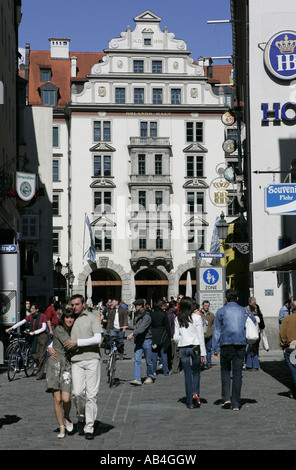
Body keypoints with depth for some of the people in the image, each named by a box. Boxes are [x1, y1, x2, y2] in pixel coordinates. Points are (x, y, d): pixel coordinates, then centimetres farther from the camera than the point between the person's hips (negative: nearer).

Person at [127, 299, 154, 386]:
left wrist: (133, 334, -35)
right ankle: (137, 379, -10)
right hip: (138, 340, 6)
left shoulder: (147, 316, -15)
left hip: (146, 340, -6)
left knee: (148, 360, 6)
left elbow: (142, 328, -27)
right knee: (137, 360, -5)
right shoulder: (136, 315, 10)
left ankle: (150, 377, 24)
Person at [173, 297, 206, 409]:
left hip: (183, 348, 2)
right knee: (196, 372, 13)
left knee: (187, 374, 7)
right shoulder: (197, 317, -6)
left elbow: (176, 337, 0)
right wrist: (203, 352, -2)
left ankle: (190, 402, 8)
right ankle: (196, 393, -8)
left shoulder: (178, 319, 0)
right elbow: (200, 336, -5)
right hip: (195, 348, -2)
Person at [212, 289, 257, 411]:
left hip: (226, 345, -1)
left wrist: (215, 350, 2)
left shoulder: (221, 311, 6)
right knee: (237, 373, 5)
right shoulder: (244, 311, 12)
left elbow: (216, 332, 3)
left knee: (225, 370, 15)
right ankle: (236, 404, 4)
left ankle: (226, 398, 1)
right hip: (241, 345, 2)